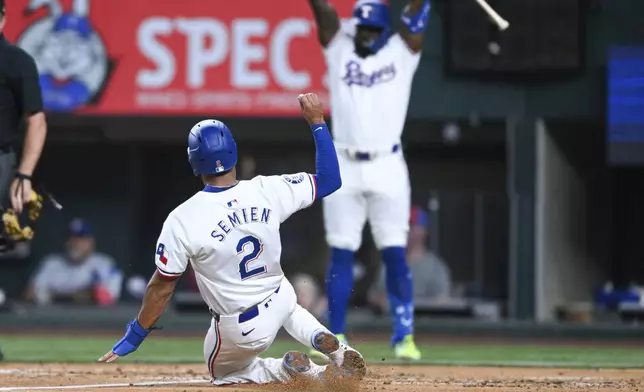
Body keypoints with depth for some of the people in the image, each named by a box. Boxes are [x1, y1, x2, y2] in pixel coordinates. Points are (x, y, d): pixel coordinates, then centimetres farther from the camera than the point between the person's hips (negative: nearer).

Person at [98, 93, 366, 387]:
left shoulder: (182, 220, -24)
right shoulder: (267, 191, -16)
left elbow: (162, 288, -15)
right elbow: (330, 180, -3)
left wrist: (134, 337, -2)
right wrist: (317, 122, 1)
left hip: (241, 331, -4)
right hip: (280, 303, 4)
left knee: (223, 372, 28)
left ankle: (290, 370, -4)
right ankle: (331, 346, 9)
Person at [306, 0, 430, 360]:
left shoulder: (402, 52, 7)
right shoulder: (339, 47, 9)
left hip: (388, 168, -1)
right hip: (344, 168, 1)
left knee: (394, 254, -4)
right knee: (341, 254, 1)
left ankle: (405, 337, -1)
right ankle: (336, 337, 5)